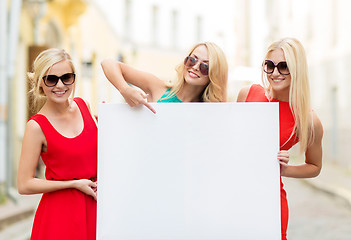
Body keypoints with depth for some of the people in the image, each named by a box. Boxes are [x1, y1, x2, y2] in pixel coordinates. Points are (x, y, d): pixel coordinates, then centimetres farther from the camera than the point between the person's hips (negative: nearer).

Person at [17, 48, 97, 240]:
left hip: (94, 204, 5)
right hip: (60, 210, -5)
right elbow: (24, 185, -13)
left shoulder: (83, 105, 2)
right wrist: (75, 184, -14)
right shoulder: (37, 126, -13)